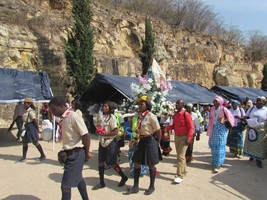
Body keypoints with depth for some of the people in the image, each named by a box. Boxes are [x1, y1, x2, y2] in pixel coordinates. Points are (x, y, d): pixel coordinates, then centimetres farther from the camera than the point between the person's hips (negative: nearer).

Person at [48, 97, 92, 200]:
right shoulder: (63, 118, 5)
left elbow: (85, 136, -20)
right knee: (78, 179, 24)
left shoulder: (74, 117, -21)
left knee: (66, 184, -3)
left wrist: (87, 153, -11)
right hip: (69, 153, 9)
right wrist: (65, 151, 11)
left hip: (76, 153, -9)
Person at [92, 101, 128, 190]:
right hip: (102, 142, 7)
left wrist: (103, 134, -21)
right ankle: (102, 183, 21)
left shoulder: (111, 117, -13)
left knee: (112, 163, 1)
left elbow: (115, 132, -19)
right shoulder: (102, 117, 8)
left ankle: (124, 177, 23)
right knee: (100, 162, 8)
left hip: (110, 142, -7)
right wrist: (98, 131, -2)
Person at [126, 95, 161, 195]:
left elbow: (158, 131, -12)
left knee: (151, 165, 8)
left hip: (150, 141, -8)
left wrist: (157, 144, -4)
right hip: (141, 141, 8)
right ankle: (135, 187, 22)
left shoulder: (151, 116, -16)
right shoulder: (140, 116, 6)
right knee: (136, 163, 10)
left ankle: (152, 187, 26)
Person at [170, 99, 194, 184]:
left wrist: (189, 138, -20)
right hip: (176, 137, 8)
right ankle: (184, 171, 32)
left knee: (181, 156, -10)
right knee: (179, 155, 16)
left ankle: (180, 176, -7)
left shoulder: (186, 114, -12)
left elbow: (191, 127, -13)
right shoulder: (175, 115, 9)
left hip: (184, 137, -7)